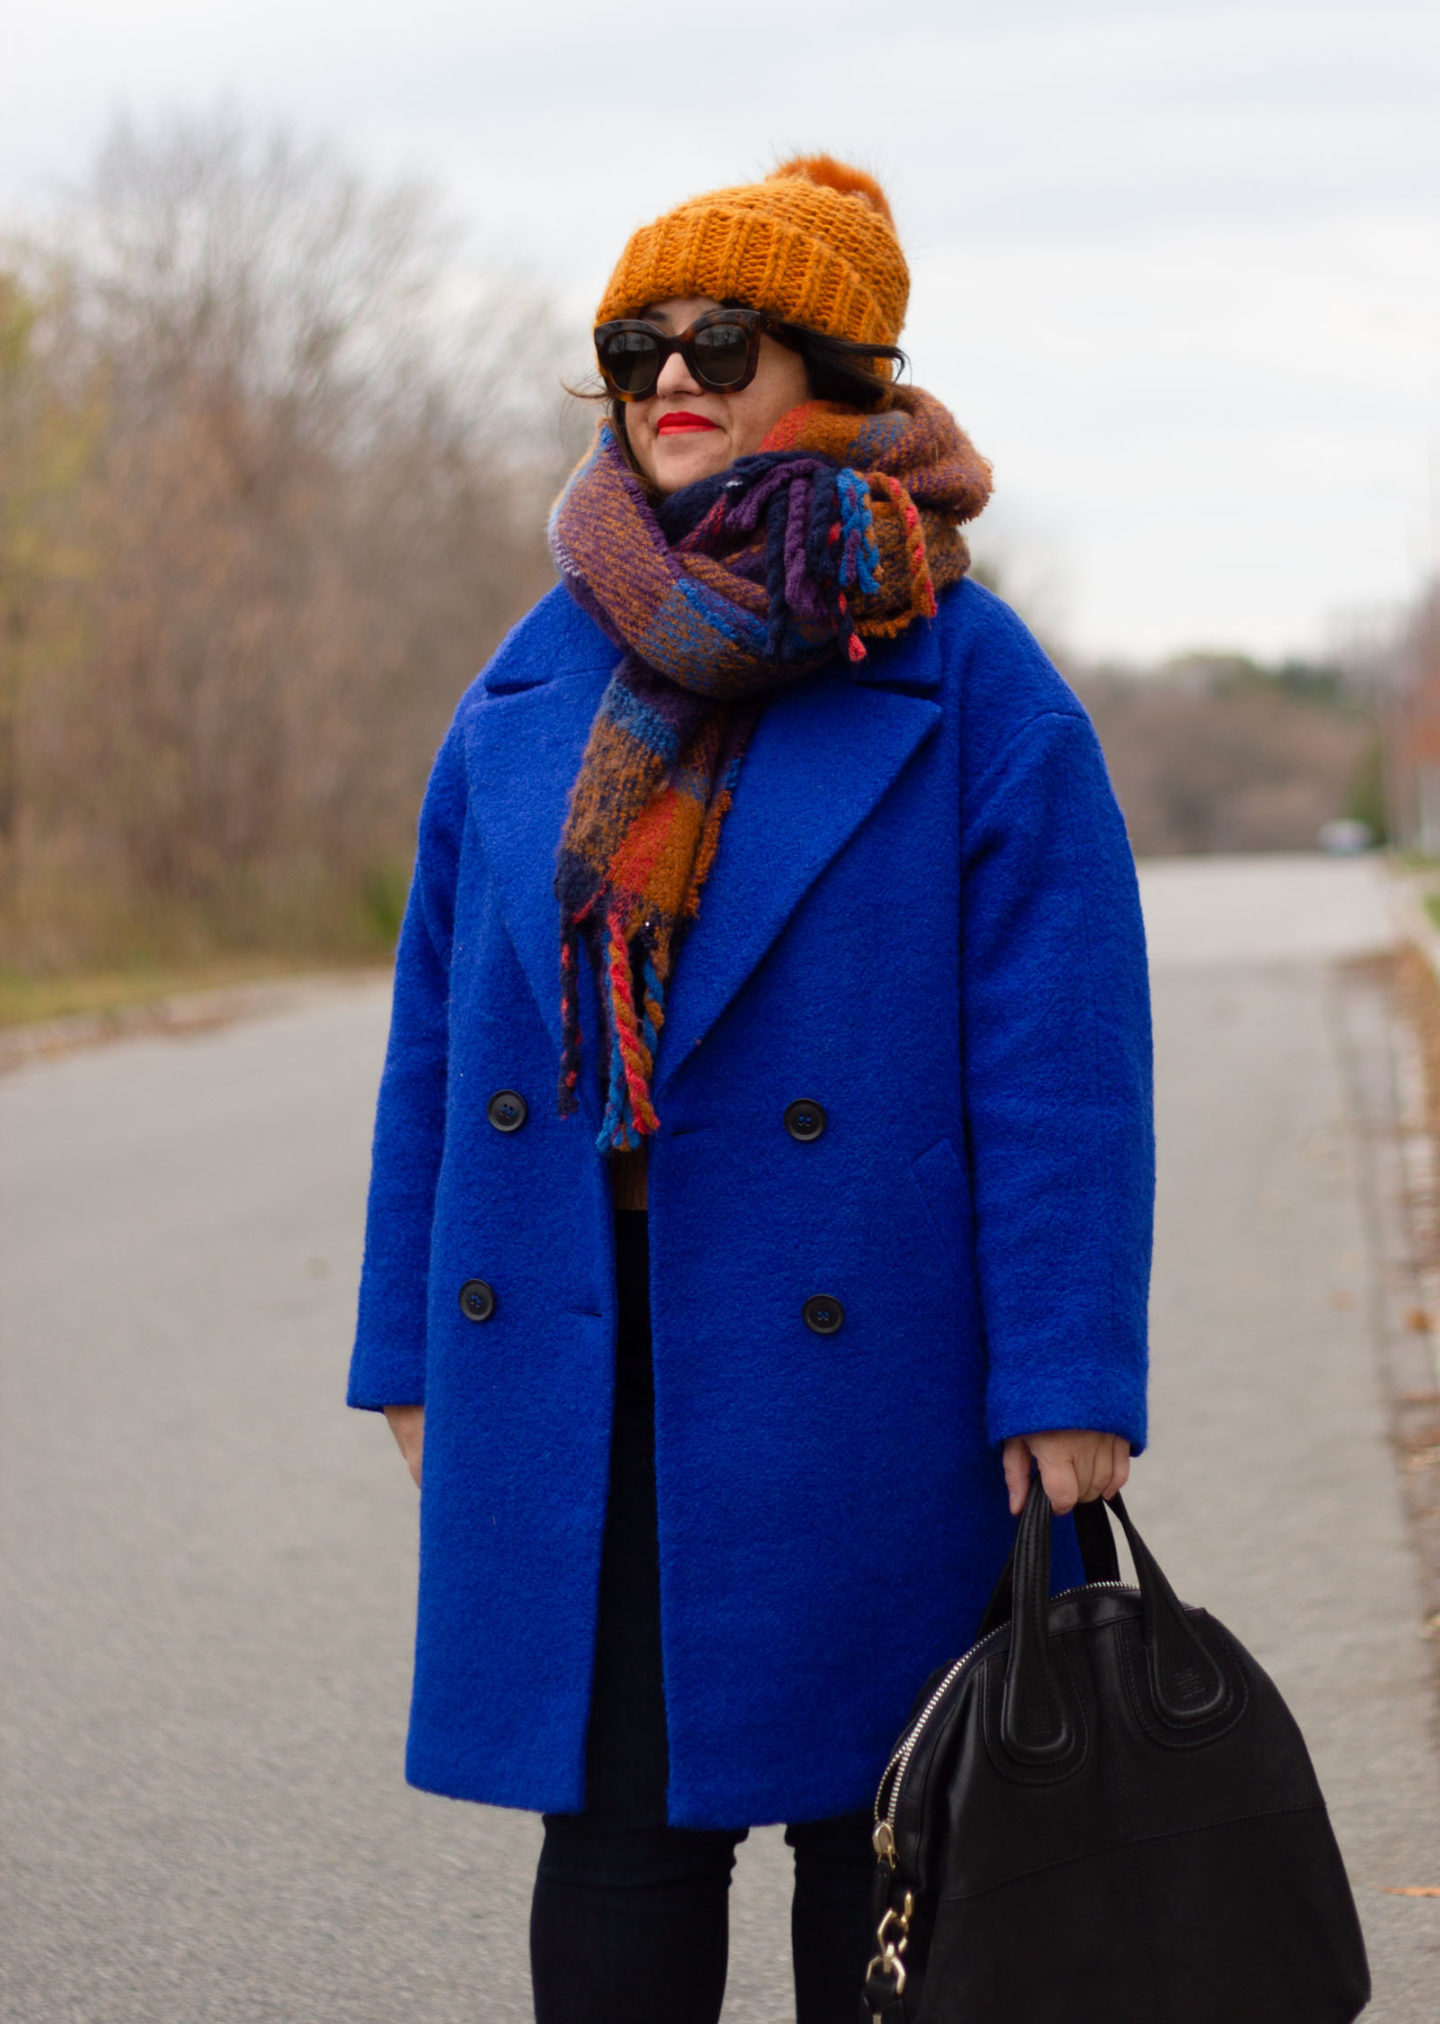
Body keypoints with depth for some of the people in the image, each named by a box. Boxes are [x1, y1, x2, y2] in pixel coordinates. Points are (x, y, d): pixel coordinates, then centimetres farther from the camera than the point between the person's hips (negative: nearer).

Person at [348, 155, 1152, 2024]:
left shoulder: (968, 682, -3)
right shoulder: (539, 681, 10)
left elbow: (1062, 1056, -7)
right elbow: (443, 1021, 12)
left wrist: (1071, 1382, -12)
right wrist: (414, 1352, 9)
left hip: (856, 1374, -3)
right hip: (572, 1370, 3)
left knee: (877, 1826, 7)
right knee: (609, 1823, 4)